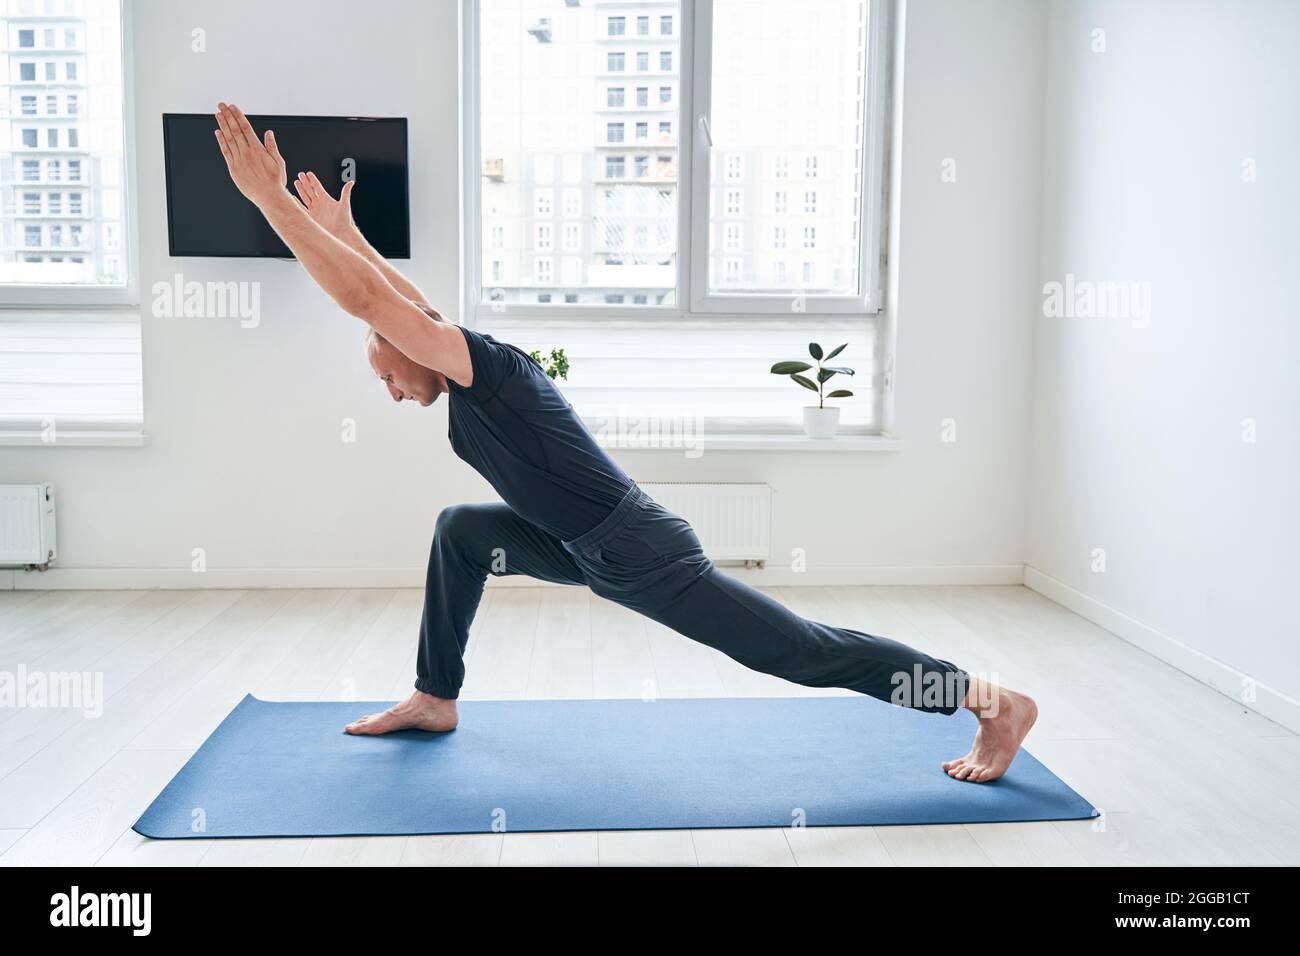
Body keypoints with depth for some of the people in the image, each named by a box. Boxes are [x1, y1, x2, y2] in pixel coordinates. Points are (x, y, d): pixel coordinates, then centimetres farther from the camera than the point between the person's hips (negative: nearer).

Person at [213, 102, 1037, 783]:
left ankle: (998, 704, 7)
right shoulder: (474, 380, 11)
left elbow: (367, 300, -23)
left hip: (645, 558, -9)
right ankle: (436, 700, 24)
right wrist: (341, 226, 29)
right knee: (460, 531, 15)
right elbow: (399, 296, 27)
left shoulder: (486, 367, -13)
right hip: (594, 548, 9)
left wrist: (273, 199, -19)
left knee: (805, 652, -4)